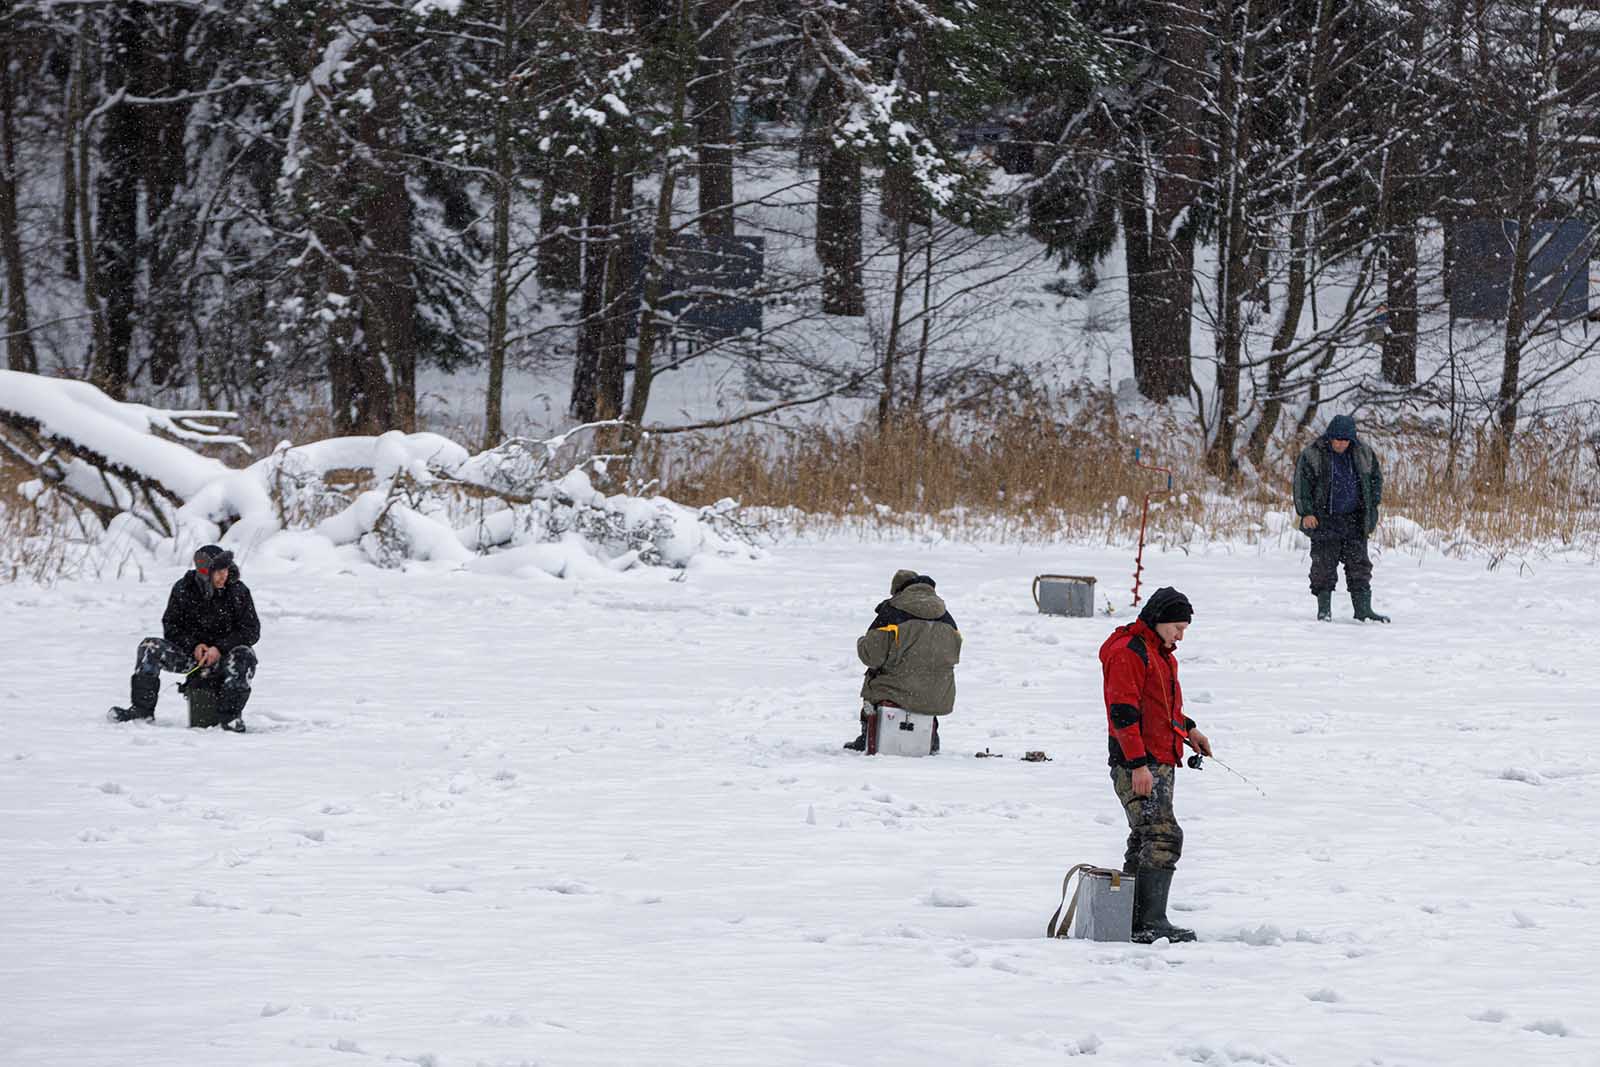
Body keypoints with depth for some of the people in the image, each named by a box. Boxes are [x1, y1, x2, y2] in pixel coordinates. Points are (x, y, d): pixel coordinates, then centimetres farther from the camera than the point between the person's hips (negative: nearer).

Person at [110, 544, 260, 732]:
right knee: (150, 647, -19)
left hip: (224, 655, -2)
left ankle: (231, 715, -26)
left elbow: (251, 631, -9)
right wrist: (193, 645, -16)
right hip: (190, 653, 2)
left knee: (244, 656, -35)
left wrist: (220, 649, -22)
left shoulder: (238, 591, -8)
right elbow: (171, 626, 2)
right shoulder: (183, 589, -4)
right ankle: (142, 708, -16)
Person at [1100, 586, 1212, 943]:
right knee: (1164, 837, -17)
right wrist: (1138, 763, -24)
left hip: (1160, 763, 11)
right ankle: (1151, 922, -21)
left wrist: (1188, 729, 21)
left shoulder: (1160, 653, 20)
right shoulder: (1128, 652, -13)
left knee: (1145, 841, 13)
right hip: (1137, 766, -11)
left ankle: (1132, 920, 19)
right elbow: (1123, 712, -19)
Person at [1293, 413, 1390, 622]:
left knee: (1359, 566, 2)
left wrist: (1372, 506, 8)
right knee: (1324, 566, -1)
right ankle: (1324, 609, 8)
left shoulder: (1363, 454, 4)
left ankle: (1363, 610, 4)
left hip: (1354, 521, 3)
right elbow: (1302, 485, -6)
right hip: (1324, 522, -3)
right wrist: (1306, 512, -15)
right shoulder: (1313, 456, -7)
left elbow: (1376, 478, 17)